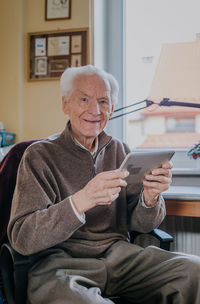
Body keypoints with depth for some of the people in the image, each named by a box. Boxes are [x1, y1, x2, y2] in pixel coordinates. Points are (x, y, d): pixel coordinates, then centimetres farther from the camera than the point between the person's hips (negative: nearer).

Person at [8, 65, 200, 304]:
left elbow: (141, 225, 9)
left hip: (118, 253, 5)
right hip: (60, 260, -4)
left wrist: (150, 198, -15)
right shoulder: (40, 156, -3)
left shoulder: (119, 151, 11)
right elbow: (21, 239, -14)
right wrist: (81, 201, -30)